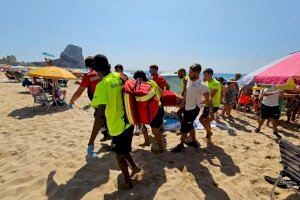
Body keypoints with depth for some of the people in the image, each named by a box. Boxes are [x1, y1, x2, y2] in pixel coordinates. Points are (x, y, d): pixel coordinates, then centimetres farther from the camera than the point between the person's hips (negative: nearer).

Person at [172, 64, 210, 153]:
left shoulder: (201, 85, -22)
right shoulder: (190, 82, 4)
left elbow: (208, 99, -22)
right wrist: (183, 102, 16)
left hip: (193, 109, -8)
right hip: (187, 108, 8)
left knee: (184, 127, -1)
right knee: (189, 126, 20)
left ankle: (181, 145, 18)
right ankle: (194, 142, 39)